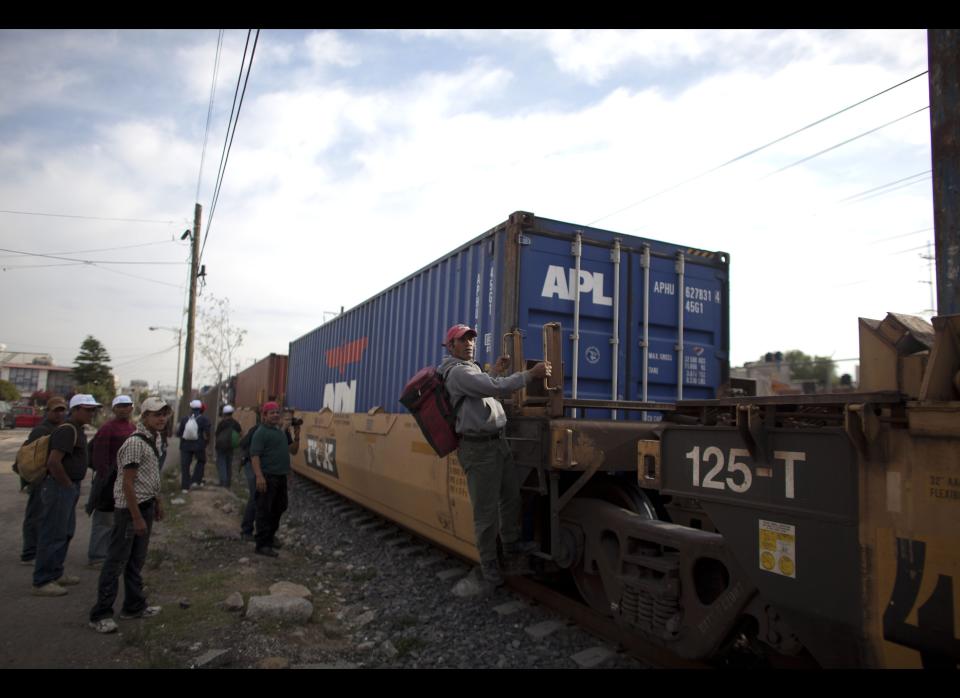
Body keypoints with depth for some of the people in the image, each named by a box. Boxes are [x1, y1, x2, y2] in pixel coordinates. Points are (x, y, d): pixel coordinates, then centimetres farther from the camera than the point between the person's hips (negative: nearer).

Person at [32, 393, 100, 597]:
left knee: (65, 532, 18)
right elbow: (53, 462, -28)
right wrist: (68, 484, -17)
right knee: (52, 535, -2)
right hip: (59, 488, -10)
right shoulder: (66, 431, -19)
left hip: (70, 487, 10)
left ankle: (56, 574, 30)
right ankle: (42, 582, 6)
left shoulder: (78, 430, 12)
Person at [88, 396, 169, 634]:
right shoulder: (135, 442, -20)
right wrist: (137, 518, -20)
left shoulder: (156, 439, 8)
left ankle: (134, 606, 28)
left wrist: (158, 502, 18)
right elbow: (127, 483, -20)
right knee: (116, 561, 0)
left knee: (137, 560, 17)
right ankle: (101, 614, 10)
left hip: (146, 505, 9)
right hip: (130, 507, -9)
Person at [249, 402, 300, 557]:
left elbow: (293, 451, 17)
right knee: (264, 511, -3)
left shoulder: (282, 432, 14)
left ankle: (271, 535, 37)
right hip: (267, 477, -8)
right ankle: (262, 544, 3)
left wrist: (296, 436, 0)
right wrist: (259, 476, -28)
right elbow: (255, 455, -18)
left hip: (281, 476, 8)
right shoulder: (261, 433, -10)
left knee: (279, 508, 19)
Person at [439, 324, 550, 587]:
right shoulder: (458, 372, -16)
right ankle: (488, 562, 15)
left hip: (498, 441, 10)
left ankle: (511, 544, 34)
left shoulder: (471, 369, 18)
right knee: (485, 509, 0)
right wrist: (532, 373, -23)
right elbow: (497, 388, -27)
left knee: (511, 495, 17)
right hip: (478, 447, -10)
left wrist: (495, 371, 22)